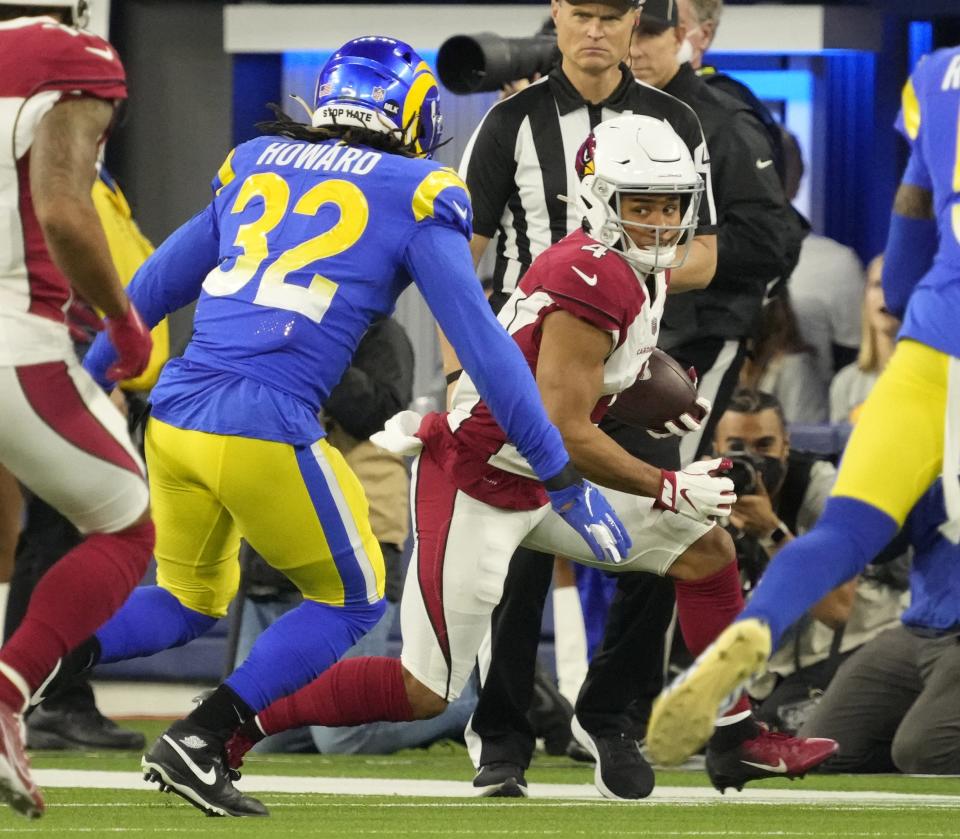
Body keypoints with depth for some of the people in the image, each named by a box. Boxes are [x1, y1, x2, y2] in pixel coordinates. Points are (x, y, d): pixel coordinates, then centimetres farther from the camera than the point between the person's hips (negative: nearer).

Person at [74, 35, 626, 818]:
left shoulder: (254, 168, 18)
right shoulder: (413, 198, 4)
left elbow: (151, 290, 26)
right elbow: (482, 345, 1)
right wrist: (565, 481, 5)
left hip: (175, 415, 6)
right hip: (266, 431, -5)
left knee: (188, 602, 26)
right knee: (350, 600, 16)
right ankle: (198, 740, 1)